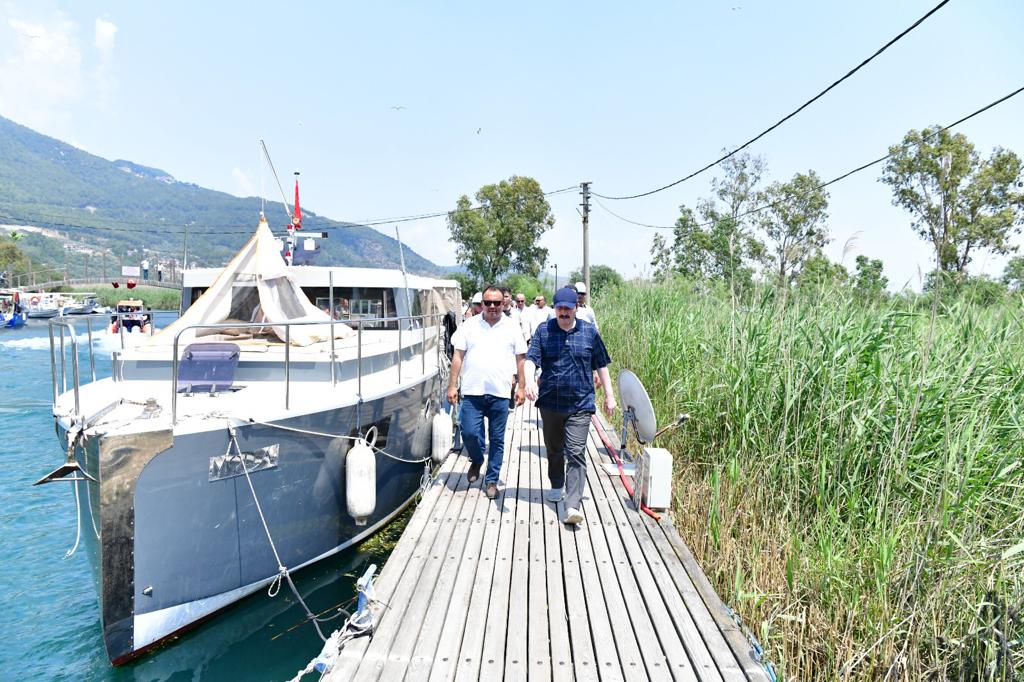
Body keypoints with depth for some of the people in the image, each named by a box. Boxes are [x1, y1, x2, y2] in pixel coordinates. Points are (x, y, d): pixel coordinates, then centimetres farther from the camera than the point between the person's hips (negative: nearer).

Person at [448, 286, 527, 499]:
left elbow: (520, 360, 8)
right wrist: (452, 385, 0)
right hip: (472, 391, 0)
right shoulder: (470, 325, 5)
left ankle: (491, 480, 22)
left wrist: (520, 387, 3)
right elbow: (458, 357, 5)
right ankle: (476, 461, 28)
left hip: (500, 393, 0)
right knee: (469, 433, -5)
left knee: (497, 440, 6)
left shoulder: (512, 328, 5)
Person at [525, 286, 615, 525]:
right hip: (550, 402, 2)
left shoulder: (589, 332, 2)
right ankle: (556, 486, 42)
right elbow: (531, 359, -8)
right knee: (554, 450, 19)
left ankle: (573, 505, -11)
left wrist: (609, 394, 10)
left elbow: (601, 365, 10)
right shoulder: (543, 330, 1)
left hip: (580, 405, -2)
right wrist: (530, 381, -27)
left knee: (576, 453, -9)